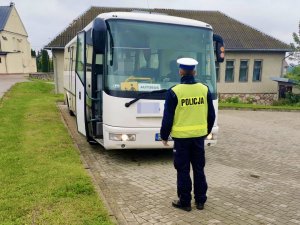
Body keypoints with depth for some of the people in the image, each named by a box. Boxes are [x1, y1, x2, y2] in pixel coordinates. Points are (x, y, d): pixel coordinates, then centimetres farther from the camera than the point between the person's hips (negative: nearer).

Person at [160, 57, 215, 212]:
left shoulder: (174, 92, -12)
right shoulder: (204, 90, 0)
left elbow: (168, 117, -9)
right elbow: (211, 115, 7)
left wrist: (164, 136, 3)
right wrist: (207, 131, 21)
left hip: (181, 136, -4)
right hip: (199, 135, 4)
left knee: (183, 170, 8)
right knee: (199, 168, 15)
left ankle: (185, 202, 17)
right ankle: (200, 201, 25)